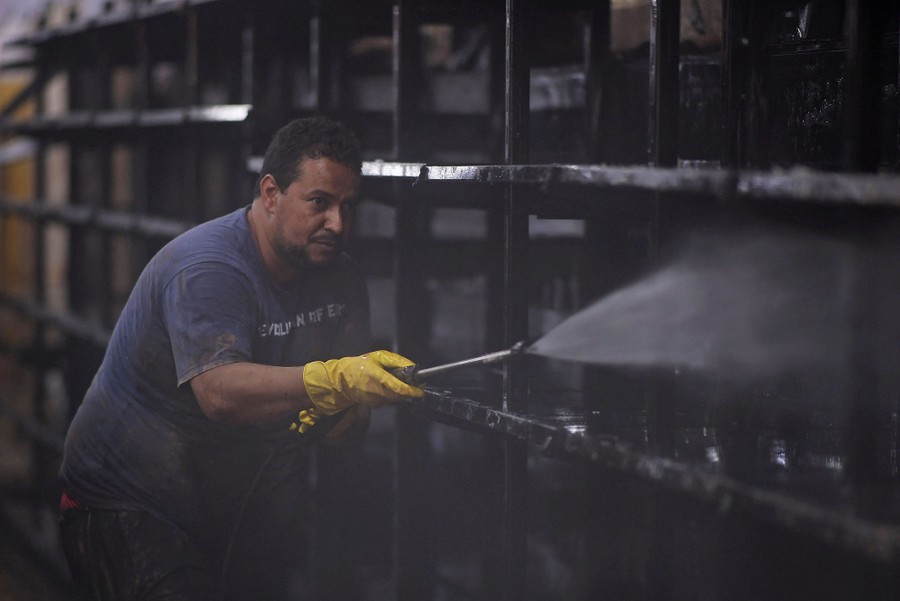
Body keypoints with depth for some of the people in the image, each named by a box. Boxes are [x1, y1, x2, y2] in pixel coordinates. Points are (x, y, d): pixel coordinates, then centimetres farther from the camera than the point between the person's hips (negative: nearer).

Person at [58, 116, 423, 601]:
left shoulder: (340, 280, 4)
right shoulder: (205, 268, -20)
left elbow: (348, 430, 4)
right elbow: (220, 393, -38)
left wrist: (339, 416, -21)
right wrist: (336, 379, -50)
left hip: (239, 515, 7)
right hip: (125, 505, -7)